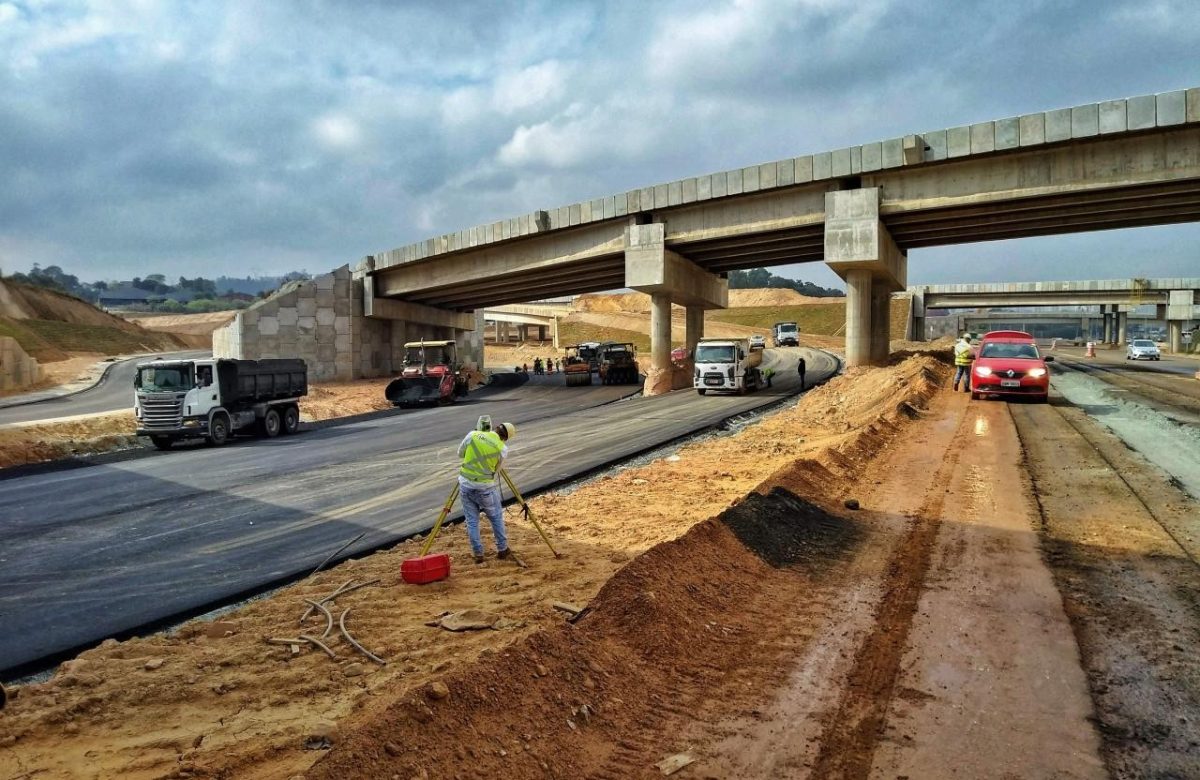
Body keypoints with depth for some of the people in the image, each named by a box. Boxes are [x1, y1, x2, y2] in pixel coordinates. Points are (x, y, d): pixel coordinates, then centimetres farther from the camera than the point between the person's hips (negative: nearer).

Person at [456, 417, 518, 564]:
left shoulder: (472, 435, -1)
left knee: (471, 520, 12)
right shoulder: (503, 448, -6)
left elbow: (460, 453, 11)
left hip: (465, 483, 2)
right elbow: (497, 469, 4)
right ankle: (502, 549, 26)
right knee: (496, 517, 18)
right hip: (485, 487, -2)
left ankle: (478, 554, 16)